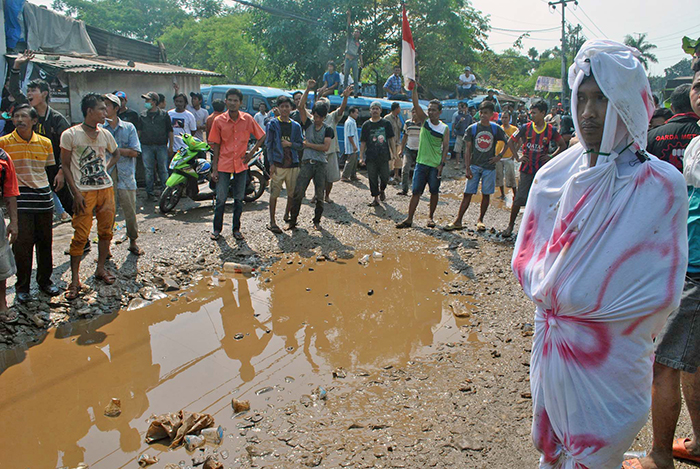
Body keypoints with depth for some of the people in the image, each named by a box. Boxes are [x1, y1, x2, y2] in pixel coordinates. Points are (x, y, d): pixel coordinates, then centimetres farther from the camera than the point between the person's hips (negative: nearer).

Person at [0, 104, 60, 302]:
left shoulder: (45, 143, 7)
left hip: (43, 196, 3)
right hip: (20, 200, -3)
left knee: (45, 241, 10)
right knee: (22, 243, -2)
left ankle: (45, 280, 25)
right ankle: (22, 286, 12)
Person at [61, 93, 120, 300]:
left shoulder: (105, 134, 8)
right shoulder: (70, 135, -6)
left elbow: (116, 154, 27)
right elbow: (66, 166, -5)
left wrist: (106, 169, 9)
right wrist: (76, 193, -12)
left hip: (106, 188, 5)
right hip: (84, 192, -5)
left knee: (106, 231, 9)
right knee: (80, 236, -5)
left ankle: (100, 269, 25)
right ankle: (75, 280, 2)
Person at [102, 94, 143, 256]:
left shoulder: (128, 127, 6)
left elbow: (135, 152, -3)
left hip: (125, 176, 0)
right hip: (105, 176, 0)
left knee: (130, 211, 6)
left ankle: (133, 242, 23)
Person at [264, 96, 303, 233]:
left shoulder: (296, 126, 10)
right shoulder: (273, 124, 1)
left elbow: (301, 145, 11)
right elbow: (268, 144, -2)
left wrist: (290, 144, -9)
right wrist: (272, 163, -10)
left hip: (293, 164, 4)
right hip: (278, 164, -4)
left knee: (293, 193, 11)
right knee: (274, 193, -2)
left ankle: (287, 214, 32)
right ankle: (272, 221, 6)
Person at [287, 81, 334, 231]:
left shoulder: (328, 130, 6)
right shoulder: (308, 124, 8)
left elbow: (325, 147, -8)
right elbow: (301, 107, -4)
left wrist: (308, 144, -5)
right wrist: (308, 89, -12)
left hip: (321, 164, 0)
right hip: (307, 162, 0)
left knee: (319, 196, 5)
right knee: (298, 193, -5)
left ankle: (317, 221, 18)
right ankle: (292, 220, 4)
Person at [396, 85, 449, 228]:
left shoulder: (444, 128, 1)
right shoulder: (424, 120, 4)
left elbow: (446, 147, -1)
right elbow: (416, 104, -7)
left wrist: (442, 164, -9)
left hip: (435, 165, -1)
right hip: (421, 162, 1)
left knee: (434, 191, 7)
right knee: (416, 191, -1)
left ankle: (431, 217, 22)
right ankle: (409, 218, 0)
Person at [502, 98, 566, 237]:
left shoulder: (551, 130, -2)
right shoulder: (525, 128, -3)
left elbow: (562, 145, 11)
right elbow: (511, 141, 7)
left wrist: (551, 157, 1)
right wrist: (517, 157, 1)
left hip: (542, 170, 0)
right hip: (527, 169, 0)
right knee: (519, 198, -2)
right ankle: (511, 225, 8)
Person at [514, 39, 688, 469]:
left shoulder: (662, 185, -12)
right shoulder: (556, 174, 0)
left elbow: (659, 292, -12)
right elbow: (527, 257, 8)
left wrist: (567, 298, -9)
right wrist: (554, 292, -5)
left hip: (612, 352, -3)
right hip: (552, 337, 4)